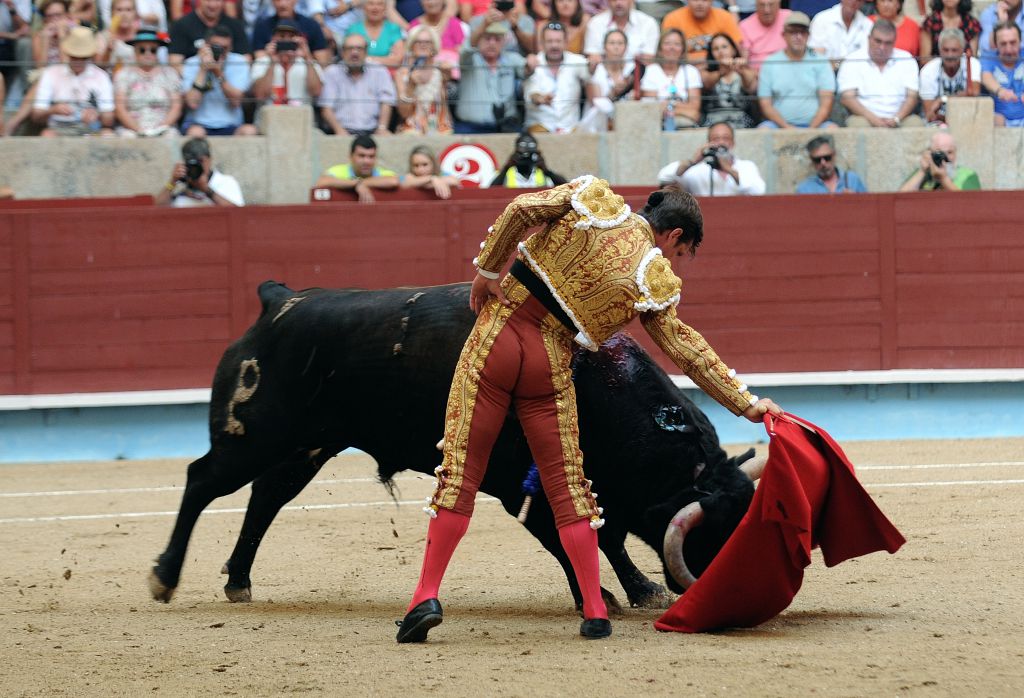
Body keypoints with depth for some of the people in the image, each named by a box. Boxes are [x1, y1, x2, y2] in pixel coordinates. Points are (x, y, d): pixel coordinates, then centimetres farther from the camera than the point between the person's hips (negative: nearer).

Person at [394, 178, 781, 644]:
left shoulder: (593, 199, 5)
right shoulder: (654, 280, 2)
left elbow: (521, 209, -5)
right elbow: (687, 352, 4)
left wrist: (487, 271, 5)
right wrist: (746, 403, 11)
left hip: (497, 333, 1)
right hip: (550, 364, -1)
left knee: (461, 471, 2)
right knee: (567, 483, 10)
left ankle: (427, 596, -6)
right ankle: (595, 613, 8)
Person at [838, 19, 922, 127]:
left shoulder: (906, 60, 12)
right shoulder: (852, 61, 5)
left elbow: (912, 96, 4)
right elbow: (847, 98, -5)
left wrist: (896, 119, -15)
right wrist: (873, 119, -19)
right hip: (866, 117, -2)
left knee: (916, 122, -30)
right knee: (857, 123, -36)